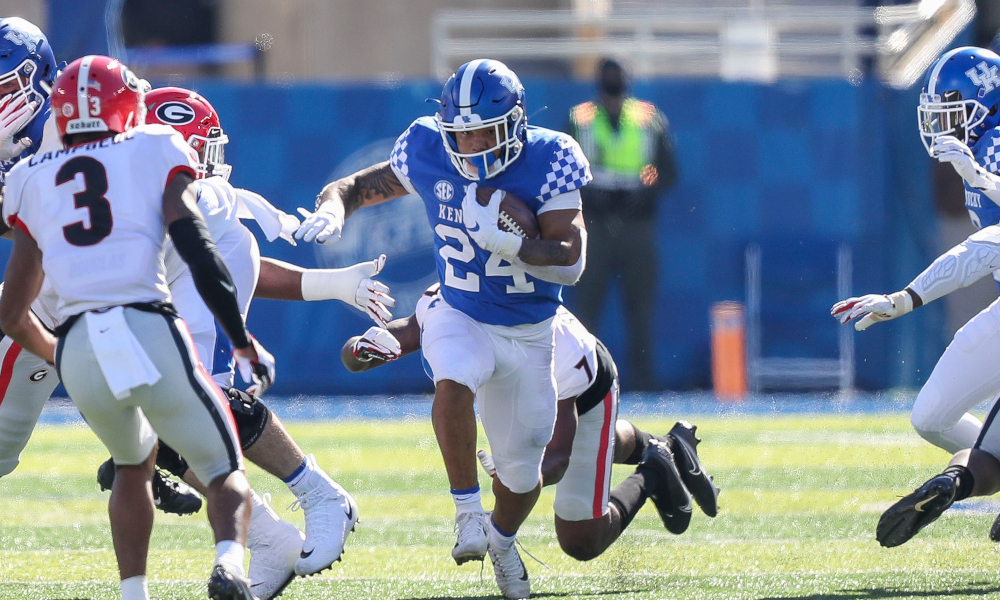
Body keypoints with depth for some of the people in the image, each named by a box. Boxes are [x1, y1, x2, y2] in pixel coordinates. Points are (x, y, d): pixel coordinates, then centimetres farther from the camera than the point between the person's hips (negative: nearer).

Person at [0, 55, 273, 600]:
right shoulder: (154, 153, 12)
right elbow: (197, 252, -2)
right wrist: (243, 344, 5)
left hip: (77, 350, 3)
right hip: (150, 332, -3)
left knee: (133, 464, 32)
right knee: (225, 470, 11)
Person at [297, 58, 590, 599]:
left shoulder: (547, 162, -18)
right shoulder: (429, 155, -13)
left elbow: (570, 262, -23)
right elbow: (356, 187, 2)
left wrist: (499, 238, -37)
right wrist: (331, 210, -22)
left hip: (528, 335, 1)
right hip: (460, 319, -1)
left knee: (521, 471, 12)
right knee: (453, 385, -37)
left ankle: (502, 536, 46)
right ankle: (467, 512, -21)